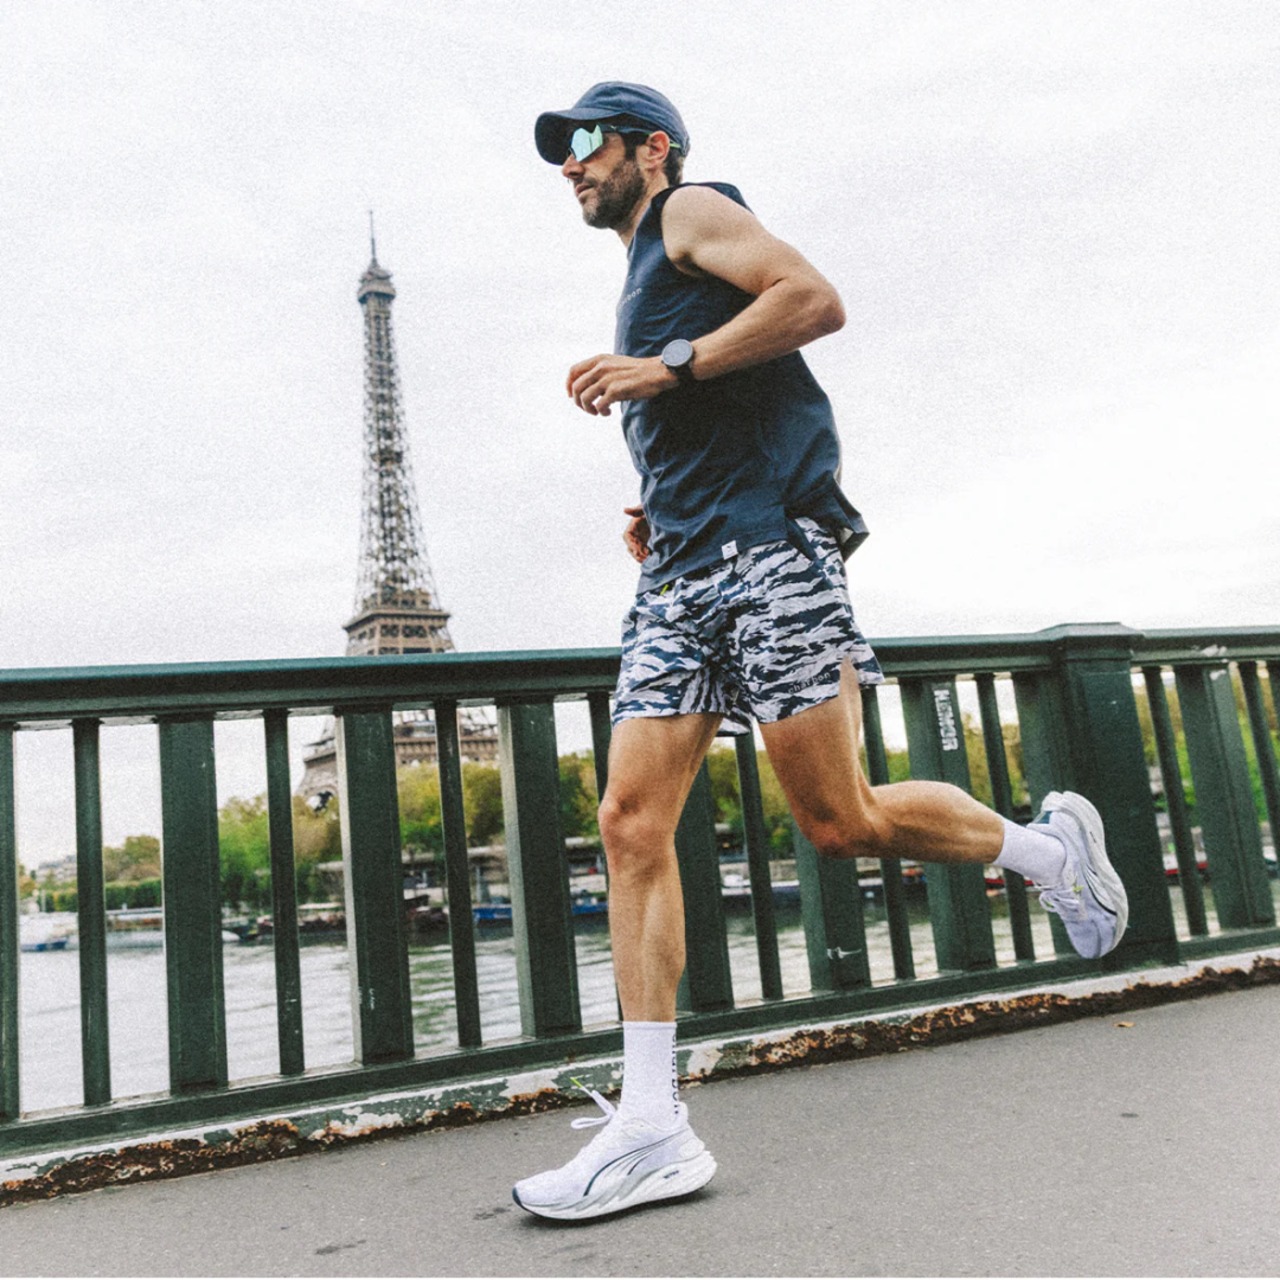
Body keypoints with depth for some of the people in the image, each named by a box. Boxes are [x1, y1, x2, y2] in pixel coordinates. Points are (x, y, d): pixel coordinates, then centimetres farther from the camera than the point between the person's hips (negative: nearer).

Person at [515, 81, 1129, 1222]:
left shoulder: (693, 208, 9)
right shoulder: (644, 287, 34)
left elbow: (816, 298, -9)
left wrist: (665, 369, -13)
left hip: (765, 547, -8)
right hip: (679, 574, 9)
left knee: (842, 822, -11)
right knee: (633, 820, -6)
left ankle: (1049, 846, 17)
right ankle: (652, 1125, -5)